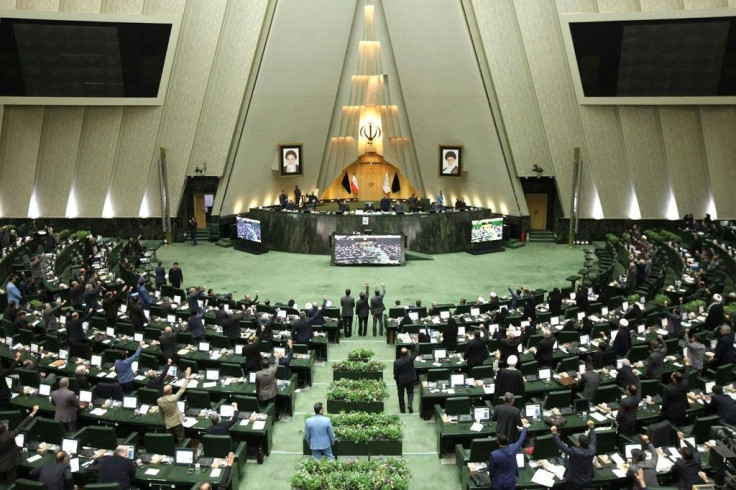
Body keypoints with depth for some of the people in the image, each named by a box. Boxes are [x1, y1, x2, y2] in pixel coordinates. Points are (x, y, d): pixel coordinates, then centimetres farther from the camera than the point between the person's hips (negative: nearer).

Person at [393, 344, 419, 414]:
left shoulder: (396, 362, -23)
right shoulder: (410, 359, -22)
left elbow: (395, 373, -12)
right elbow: (416, 351, -7)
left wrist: (396, 379, 8)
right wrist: (416, 343, 7)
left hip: (401, 381, -1)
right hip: (410, 379, 1)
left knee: (401, 394, 17)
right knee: (410, 392, 19)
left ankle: (402, 409, 25)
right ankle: (410, 404, -3)